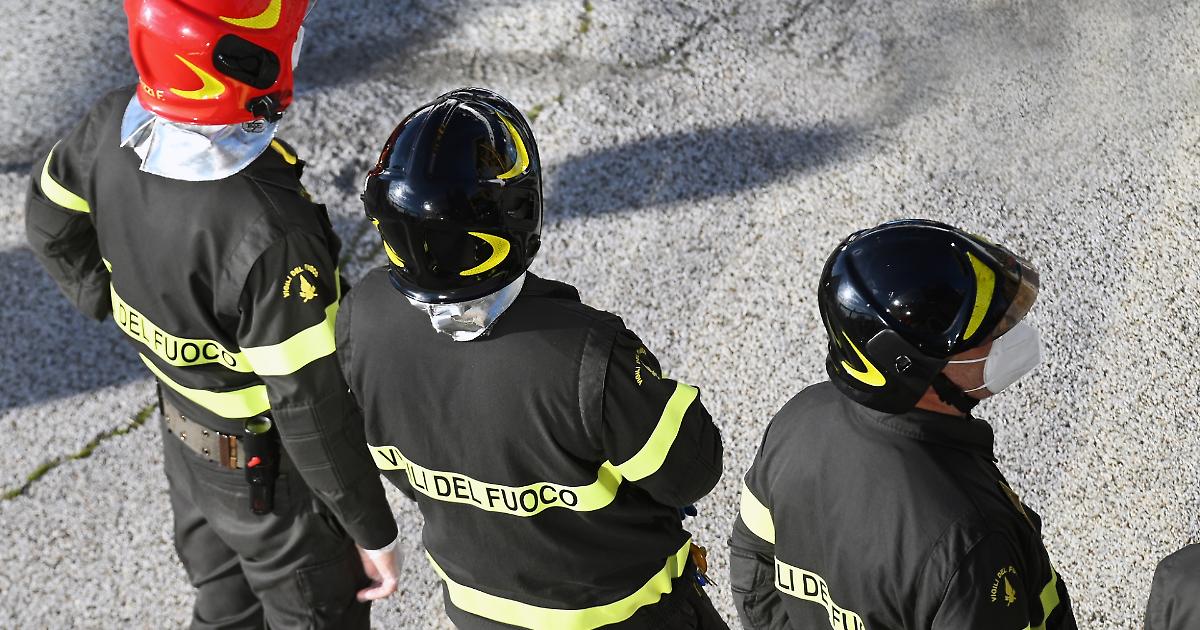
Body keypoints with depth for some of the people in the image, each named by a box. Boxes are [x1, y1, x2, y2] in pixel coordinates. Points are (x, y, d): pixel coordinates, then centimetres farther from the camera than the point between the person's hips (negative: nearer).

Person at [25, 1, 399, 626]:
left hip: (186, 444, 7)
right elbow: (310, 411, -29)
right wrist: (373, 530, -14)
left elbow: (51, 225, 3)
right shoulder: (270, 234, -39)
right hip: (273, 477, -6)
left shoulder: (117, 124, -19)